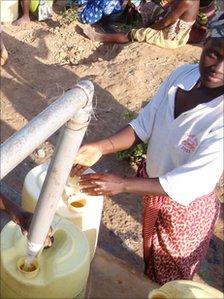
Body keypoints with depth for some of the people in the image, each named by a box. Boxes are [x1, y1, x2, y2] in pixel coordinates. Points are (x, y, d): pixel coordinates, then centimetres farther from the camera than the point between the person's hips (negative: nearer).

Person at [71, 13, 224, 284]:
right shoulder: (182, 75, -17)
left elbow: (192, 183, -32)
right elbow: (144, 124, -9)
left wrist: (122, 185, -32)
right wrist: (100, 148, -24)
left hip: (186, 207, -5)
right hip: (153, 188, 5)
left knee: (172, 283, 24)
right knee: (150, 256, 34)